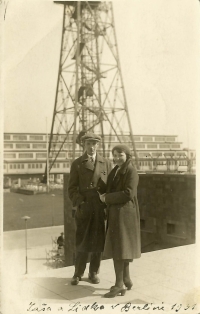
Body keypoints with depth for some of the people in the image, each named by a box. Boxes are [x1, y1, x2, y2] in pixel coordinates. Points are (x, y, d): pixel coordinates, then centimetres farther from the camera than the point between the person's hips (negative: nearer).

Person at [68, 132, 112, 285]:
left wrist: (108, 204, -3)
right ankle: (78, 273, 19)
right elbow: (72, 188, 3)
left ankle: (94, 272, 24)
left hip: (101, 209, 1)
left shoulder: (107, 163, 8)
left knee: (98, 243, 8)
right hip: (84, 209, -1)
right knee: (82, 243, 2)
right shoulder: (77, 164, 5)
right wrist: (80, 202, -10)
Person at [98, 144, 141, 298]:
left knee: (118, 248, -5)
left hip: (124, 213, -9)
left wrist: (107, 198, -16)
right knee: (119, 247, 14)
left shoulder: (131, 171, -12)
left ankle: (119, 284, 3)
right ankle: (126, 279, 26)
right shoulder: (116, 171, 14)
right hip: (115, 213, 9)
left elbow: (128, 193, -21)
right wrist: (106, 196, 2)